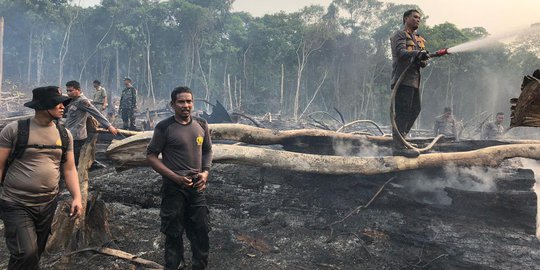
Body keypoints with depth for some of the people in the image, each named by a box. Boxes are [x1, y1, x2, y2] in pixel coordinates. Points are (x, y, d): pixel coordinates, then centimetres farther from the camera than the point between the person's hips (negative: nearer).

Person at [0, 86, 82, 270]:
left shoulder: (64, 135, 4)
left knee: (36, 252, 15)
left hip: (48, 205, 5)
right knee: (26, 254, -15)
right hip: (16, 205, -4)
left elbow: (69, 169, 7)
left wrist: (77, 197, -4)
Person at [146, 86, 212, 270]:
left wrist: (205, 172, -2)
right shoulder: (164, 127, -11)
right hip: (174, 188, -4)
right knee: (174, 233, 9)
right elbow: (151, 156, -9)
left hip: (197, 187, 4)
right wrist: (175, 177, -17)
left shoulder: (201, 125, 4)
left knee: (201, 230, 13)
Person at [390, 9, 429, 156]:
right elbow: (401, 52, -16)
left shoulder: (420, 40, 26)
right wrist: (417, 53, -31)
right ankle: (398, 147, -14)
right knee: (402, 112, -13)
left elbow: (423, 59, 18)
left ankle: (399, 139, 20)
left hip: (414, 80, 9)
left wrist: (422, 61, -6)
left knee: (415, 109, 11)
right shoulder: (400, 35, 1)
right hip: (403, 79, -9)